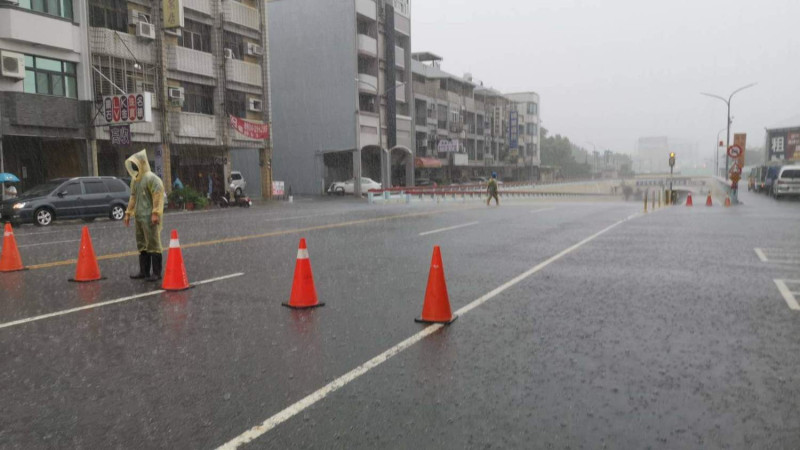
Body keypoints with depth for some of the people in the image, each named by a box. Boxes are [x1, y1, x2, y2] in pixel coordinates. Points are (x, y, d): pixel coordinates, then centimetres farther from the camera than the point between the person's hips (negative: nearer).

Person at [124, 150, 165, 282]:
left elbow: (158, 196, -18)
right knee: (142, 245, 13)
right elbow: (133, 197, 22)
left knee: (153, 244, -8)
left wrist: (156, 213, -22)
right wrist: (128, 213, 19)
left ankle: (156, 273, -4)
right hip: (138, 217, 9)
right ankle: (144, 271, 20)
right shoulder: (135, 180, 17)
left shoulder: (151, 178, -11)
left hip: (149, 217, -9)